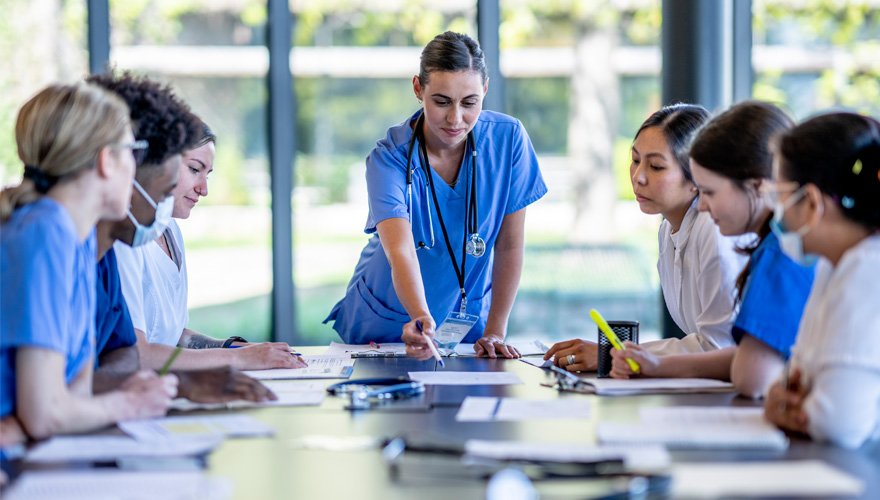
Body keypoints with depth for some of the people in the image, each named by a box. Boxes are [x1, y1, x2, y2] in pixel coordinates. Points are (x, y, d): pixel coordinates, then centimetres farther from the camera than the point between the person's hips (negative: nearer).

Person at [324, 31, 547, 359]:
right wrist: (421, 319, -52)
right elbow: (400, 252, -34)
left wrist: (495, 332, -8)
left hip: (467, 323, 1)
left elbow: (509, 246, -5)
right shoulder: (389, 157, -19)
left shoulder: (508, 139, -13)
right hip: (388, 321, -1)